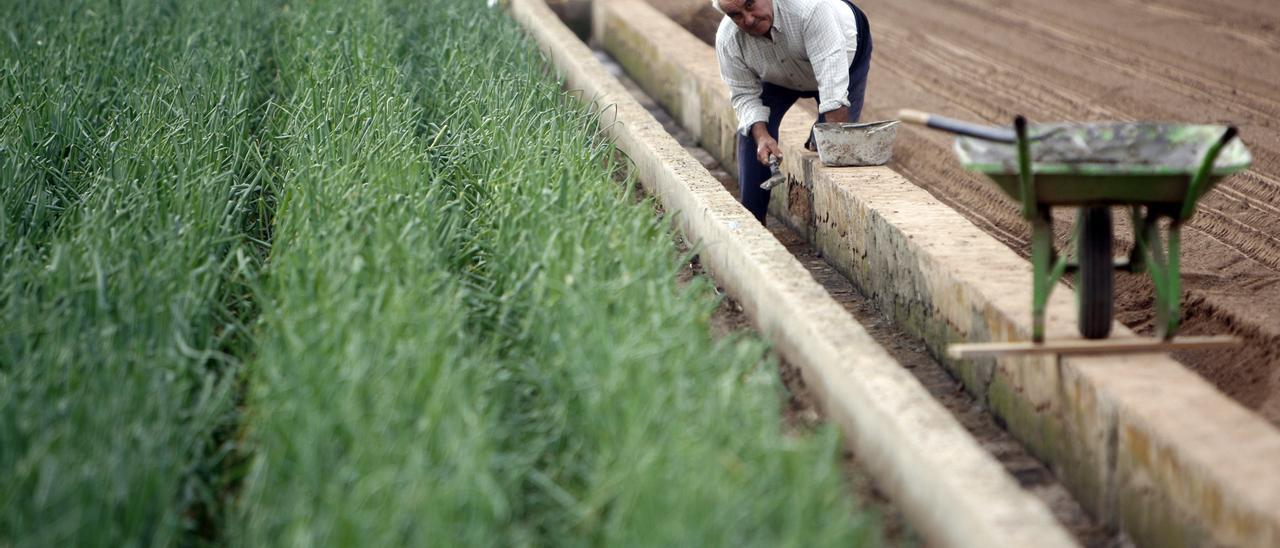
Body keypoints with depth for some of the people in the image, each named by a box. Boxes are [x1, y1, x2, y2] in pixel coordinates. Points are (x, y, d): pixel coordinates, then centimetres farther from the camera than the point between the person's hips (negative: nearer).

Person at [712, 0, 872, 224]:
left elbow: (833, 84, -46)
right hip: (780, 78, 3)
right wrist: (761, 136, -37)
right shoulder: (727, 41, -30)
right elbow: (745, 95, -19)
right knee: (752, 131, -10)